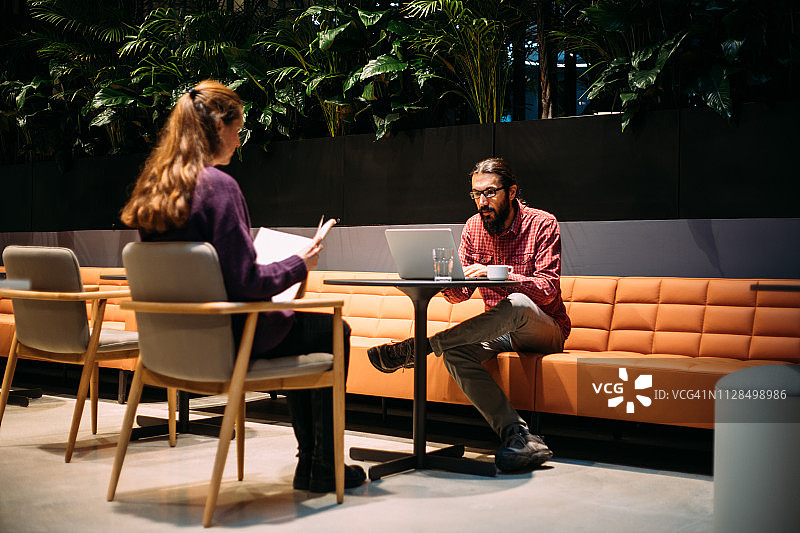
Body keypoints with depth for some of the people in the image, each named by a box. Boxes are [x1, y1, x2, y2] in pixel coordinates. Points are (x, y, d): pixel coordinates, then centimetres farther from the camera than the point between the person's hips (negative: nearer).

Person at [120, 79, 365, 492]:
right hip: (224, 338, -8)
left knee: (298, 327, 29)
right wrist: (298, 264, -7)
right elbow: (244, 281, -24)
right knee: (331, 332, 14)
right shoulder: (217, 185, -21)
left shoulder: (152, 187, 4)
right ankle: (322, 468, 20)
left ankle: (309, 461, 32)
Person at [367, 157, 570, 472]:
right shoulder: (474, 227, 6)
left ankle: (420, 347, -36)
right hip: (500, 331, 4)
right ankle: (518, 436, -39)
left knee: (517, 304, -39)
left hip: (545, 330, -4)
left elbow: (548, 289, -19)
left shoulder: (542, 224, -8)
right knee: (455, 353, -29)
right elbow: (462, 293, 4)